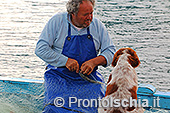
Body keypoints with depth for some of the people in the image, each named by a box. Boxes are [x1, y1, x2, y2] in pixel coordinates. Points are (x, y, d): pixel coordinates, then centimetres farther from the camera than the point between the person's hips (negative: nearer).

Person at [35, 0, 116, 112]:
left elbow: (111, 51, 5)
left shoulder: (97, 25, 4)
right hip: (59, 75, -2)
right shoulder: (57, 21, -5)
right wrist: (66, 61, -17)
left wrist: (94, 62, -15)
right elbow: (41, 49, -8)